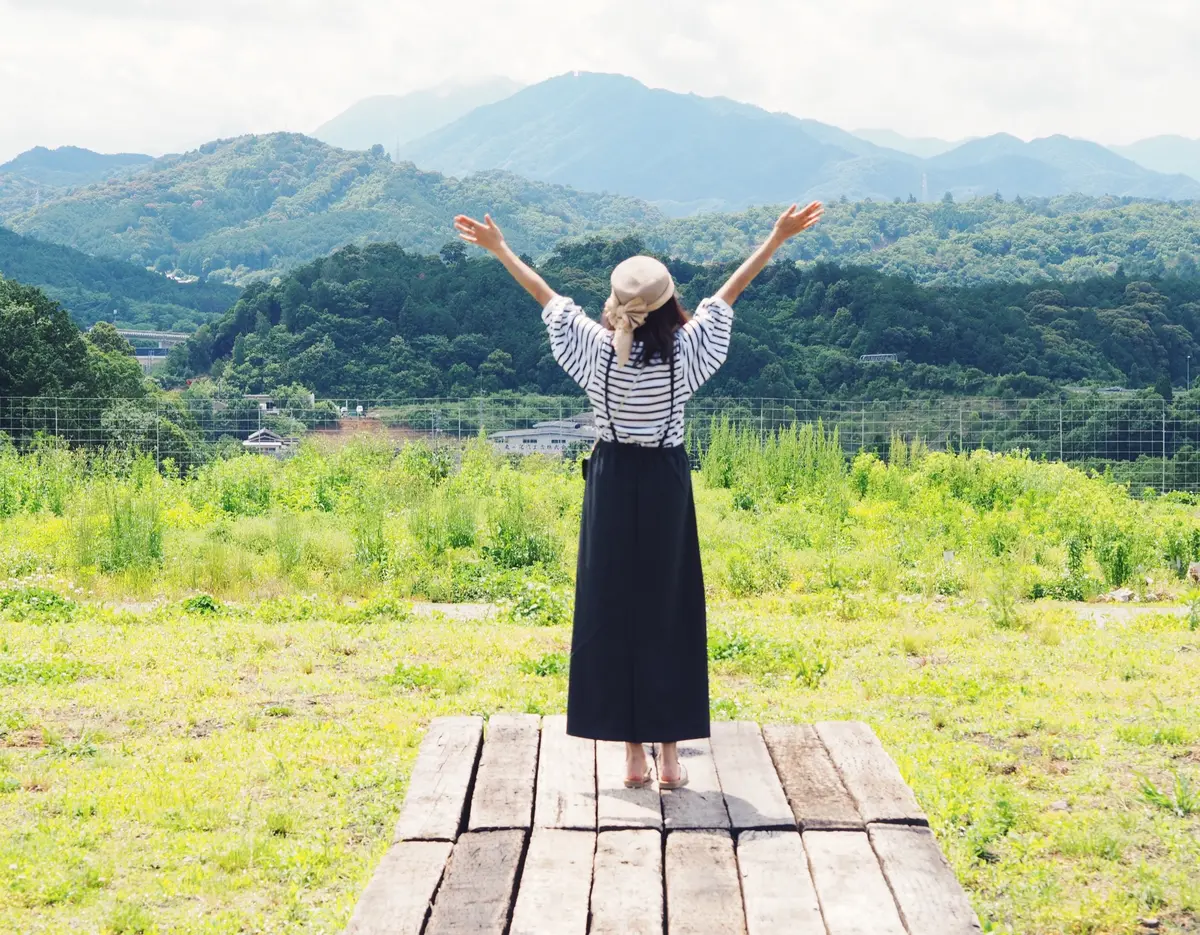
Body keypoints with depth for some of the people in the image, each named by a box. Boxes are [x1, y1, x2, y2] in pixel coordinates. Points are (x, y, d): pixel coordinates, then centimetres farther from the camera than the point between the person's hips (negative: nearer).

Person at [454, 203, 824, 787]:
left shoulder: (597, 347, -8)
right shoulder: (682, 349, -10)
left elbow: (546, 297, 3)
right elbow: (728, 293, -2)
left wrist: (497, 248, 15)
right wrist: (778, 238, 6)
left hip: (611, 484, 1)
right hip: (665, 484, -1)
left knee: (612, 613, 6)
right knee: (668, 613, 5)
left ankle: (633, 754, 8)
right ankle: (669, 754, 7)